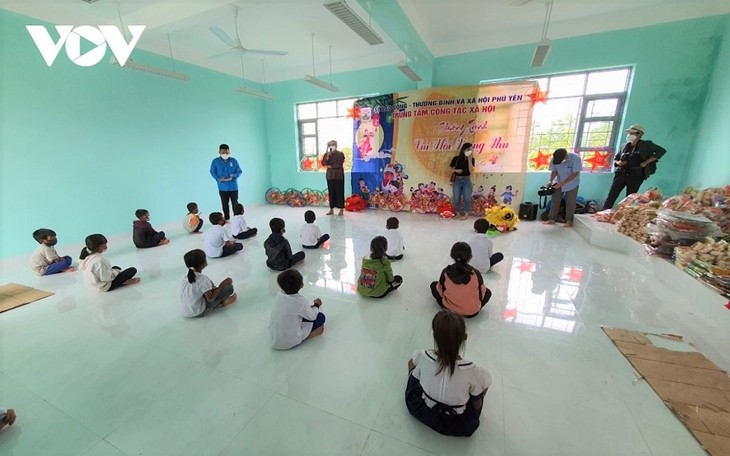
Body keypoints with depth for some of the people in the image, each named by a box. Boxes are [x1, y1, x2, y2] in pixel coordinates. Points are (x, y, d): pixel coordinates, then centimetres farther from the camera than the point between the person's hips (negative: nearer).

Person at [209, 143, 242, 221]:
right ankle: (226, 218, 27)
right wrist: (218, 179, -16)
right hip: (222, 187, 2)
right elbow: (212, 172, 3)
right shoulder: (215, 161, -3)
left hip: (233, 187, -1)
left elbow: (239, 172, -1)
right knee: (224, 204, 12)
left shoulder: (234, 161, -5)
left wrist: (233, 176, -21)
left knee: (235, 203, 4)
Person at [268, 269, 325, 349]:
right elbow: (312, 316, -8)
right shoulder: (299, 300, -24)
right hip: (290, 342, -6)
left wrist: (311, 305, 14)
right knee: (321, 317, -1)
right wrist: (316, 305, 9)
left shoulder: (280, 295, -7)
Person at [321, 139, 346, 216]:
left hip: (338, 176, -4)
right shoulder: (327, 154, 10)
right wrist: (327, 155, -12)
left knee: (339, 192, -3)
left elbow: (339, 165, -13)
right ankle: (331, 209, 15)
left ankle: (341, 209, 2)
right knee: (331, 192, 7)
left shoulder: (340, 154, -3)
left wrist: (330, 166, -7)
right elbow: (323, 163, -2)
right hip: (330, 175, 5)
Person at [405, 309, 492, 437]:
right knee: (485, 375, 11)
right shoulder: (470, 370, -28)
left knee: (412, 361, 14)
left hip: (423, 412, 1)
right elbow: (477, 404, -9)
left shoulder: (424, 357, -25)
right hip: (459, 426, -1)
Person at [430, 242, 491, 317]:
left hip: (449, 308, -1)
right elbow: (481, 293, -1)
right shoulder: (476, 273, -17)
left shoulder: (446, 272, -15)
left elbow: (441, 292, -2)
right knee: (488, 292, 26)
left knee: (434, 285, 17)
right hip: (472, 312, 1)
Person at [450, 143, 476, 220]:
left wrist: (469, 159, -18)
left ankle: (466, 213, 11)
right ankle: (457, 212, 18)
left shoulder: (471, 159, -2)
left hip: (467, 180, 0)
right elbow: (451, 168, 5)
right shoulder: (456, 158, -4)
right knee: (456, 198, 4)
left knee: (467, 198, -1)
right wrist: (456, 170, -15)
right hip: (457, 180, 0)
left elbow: (471, 171, -13)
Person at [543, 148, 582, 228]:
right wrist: (551, 181, -24)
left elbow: (575, 174, -26)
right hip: (559, 184, 3)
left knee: (570, 203, 4)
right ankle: (552, 219, 12)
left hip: (572, 184, -3)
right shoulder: (554, 159, -17)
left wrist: (562, 183, -31)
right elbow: (554, 171, -7)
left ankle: (569, 221, 17)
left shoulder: (576, 158, -27)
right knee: (555, 201, 4)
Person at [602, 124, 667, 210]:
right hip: (622, 173, 3)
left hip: (636, 175, -3)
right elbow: (616, 159, 22)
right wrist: (618, 163, -1)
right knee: (612, 195, -8)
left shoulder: (645, 144, 5)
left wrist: (646, 162, -8)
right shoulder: (625, 146, 14)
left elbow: (662, 151, 0)